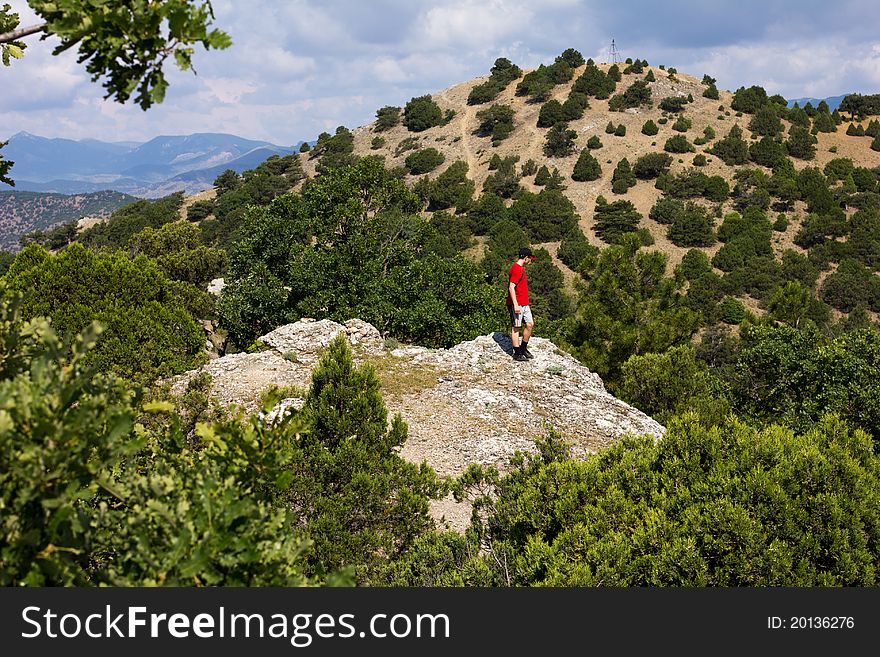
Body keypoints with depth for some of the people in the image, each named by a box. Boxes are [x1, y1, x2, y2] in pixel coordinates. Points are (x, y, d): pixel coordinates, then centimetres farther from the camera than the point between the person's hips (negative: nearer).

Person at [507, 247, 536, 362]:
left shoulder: (521, 268, 16)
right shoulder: (516, 269, -15)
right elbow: (511, 288, -21)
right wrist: (515, 305, -24)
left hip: (524, 304, 10)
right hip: (517, 304, -10)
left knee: (530, 324, 10)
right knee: (516, 327, -2)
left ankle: (523, 348, 23)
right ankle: (517, 353, 4)